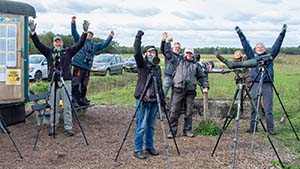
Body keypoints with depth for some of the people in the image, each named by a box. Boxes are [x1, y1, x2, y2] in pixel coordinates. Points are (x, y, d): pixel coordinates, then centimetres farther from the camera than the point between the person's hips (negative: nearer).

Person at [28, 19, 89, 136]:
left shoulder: (68, 51, 10)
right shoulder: (49, 52, 13)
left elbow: (80, 45, 0)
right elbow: (38, 45, 2)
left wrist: (85, 32, -11)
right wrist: (33, 32, -10)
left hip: (66, 81, -1)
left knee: (67, 106, 0)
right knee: (53, 106, 4)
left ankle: (68, 127, 4)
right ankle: (53, 127, 12)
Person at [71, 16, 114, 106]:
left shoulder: (95, 45, 22)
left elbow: (104, 44, 28)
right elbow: (74, 33, -1)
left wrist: (110, 37, 24)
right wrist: (73, 23, -13)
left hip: (87, 68, 5)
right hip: (78, 66, -5)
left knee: (84, 85, 11)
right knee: (76, 84, -9)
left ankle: (82, 99, 19)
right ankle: (74, 100, -8)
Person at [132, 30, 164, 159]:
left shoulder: (157, 68, 17)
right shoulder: (142, 64, -2)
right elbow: (137, 53, -21)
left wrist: (162, 98, 18)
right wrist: (138, 38, -23)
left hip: (154, 101, 6)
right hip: (143, 100, -6)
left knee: (151, 126, 13)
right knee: (141, 126, -5)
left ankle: (149, 146, 24)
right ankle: (138, 150, 2)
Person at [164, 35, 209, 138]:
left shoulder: (196, 65, 16)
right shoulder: (178, 61, 14)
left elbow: (202, 77, 19)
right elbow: (168, 54, 12)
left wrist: (205, 86, 6)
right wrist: (167, 42, 5)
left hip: (190, 91, 1)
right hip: (178, 90, -1)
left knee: (188, 112, 6)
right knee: (174, 112, -4)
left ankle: (187, 130, 15)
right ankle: (172, 131, 1)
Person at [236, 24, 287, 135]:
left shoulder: (270, 55, 12)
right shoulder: (253, 56, 12)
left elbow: (277, 46, 7)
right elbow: (246, 46, 8)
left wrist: (282, 34, -1)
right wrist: (240, 35, 4)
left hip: (267, 85, 0)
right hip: (255, 84, 1)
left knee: (268, 108, -1)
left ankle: (270, 128, 5)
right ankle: (253, 127, 12)